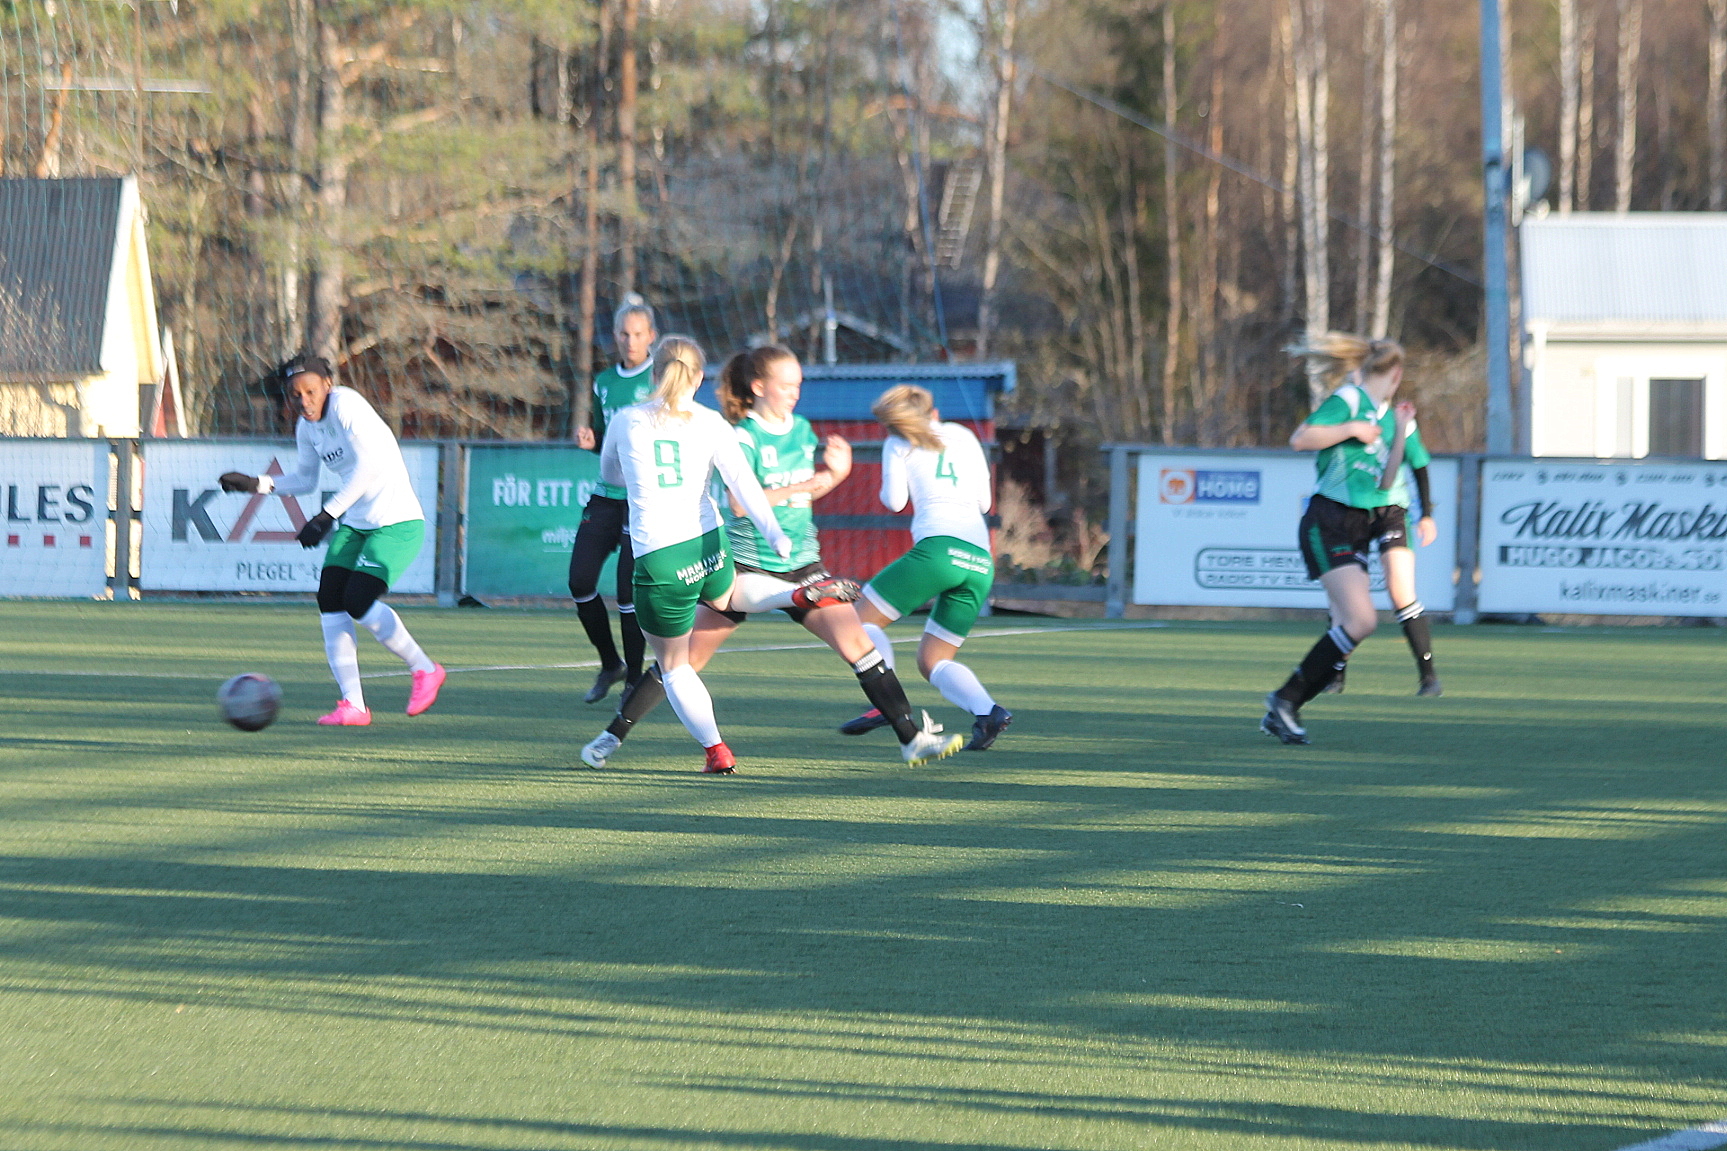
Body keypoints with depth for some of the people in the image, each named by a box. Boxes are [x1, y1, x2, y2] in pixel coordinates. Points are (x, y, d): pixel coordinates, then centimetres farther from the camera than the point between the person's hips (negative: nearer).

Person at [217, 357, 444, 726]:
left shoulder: (346, 405, -18)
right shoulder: (306, 427, 7)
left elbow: (369, 466, -28)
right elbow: (305, 480, 22)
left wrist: (327, 516, -31)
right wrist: (255, 484, 7)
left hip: (396, 522, -8)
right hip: (355, 524, 8)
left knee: (358, 601, -20)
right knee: (329, 600, -7)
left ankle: (425, 669, 1)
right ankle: (353, 705, -4)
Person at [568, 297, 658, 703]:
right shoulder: (604, 383, 14)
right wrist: (590, 441, 2)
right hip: (607, 494, 6)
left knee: (629, 590, -10)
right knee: (580, 581, -2)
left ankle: (634, 678, 2)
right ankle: (610, 663, 18)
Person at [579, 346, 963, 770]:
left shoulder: (802, 429, 8)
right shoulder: (743, 437, -11)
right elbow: (738, 502, -23)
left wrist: (835, 472, 1)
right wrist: (805, 486, -21)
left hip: (801, 565, 5)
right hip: (745, 568, -5)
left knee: (858, 644, -8)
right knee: (686, 658, 0)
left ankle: (912, 739, -4)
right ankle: (613, 735, 13)